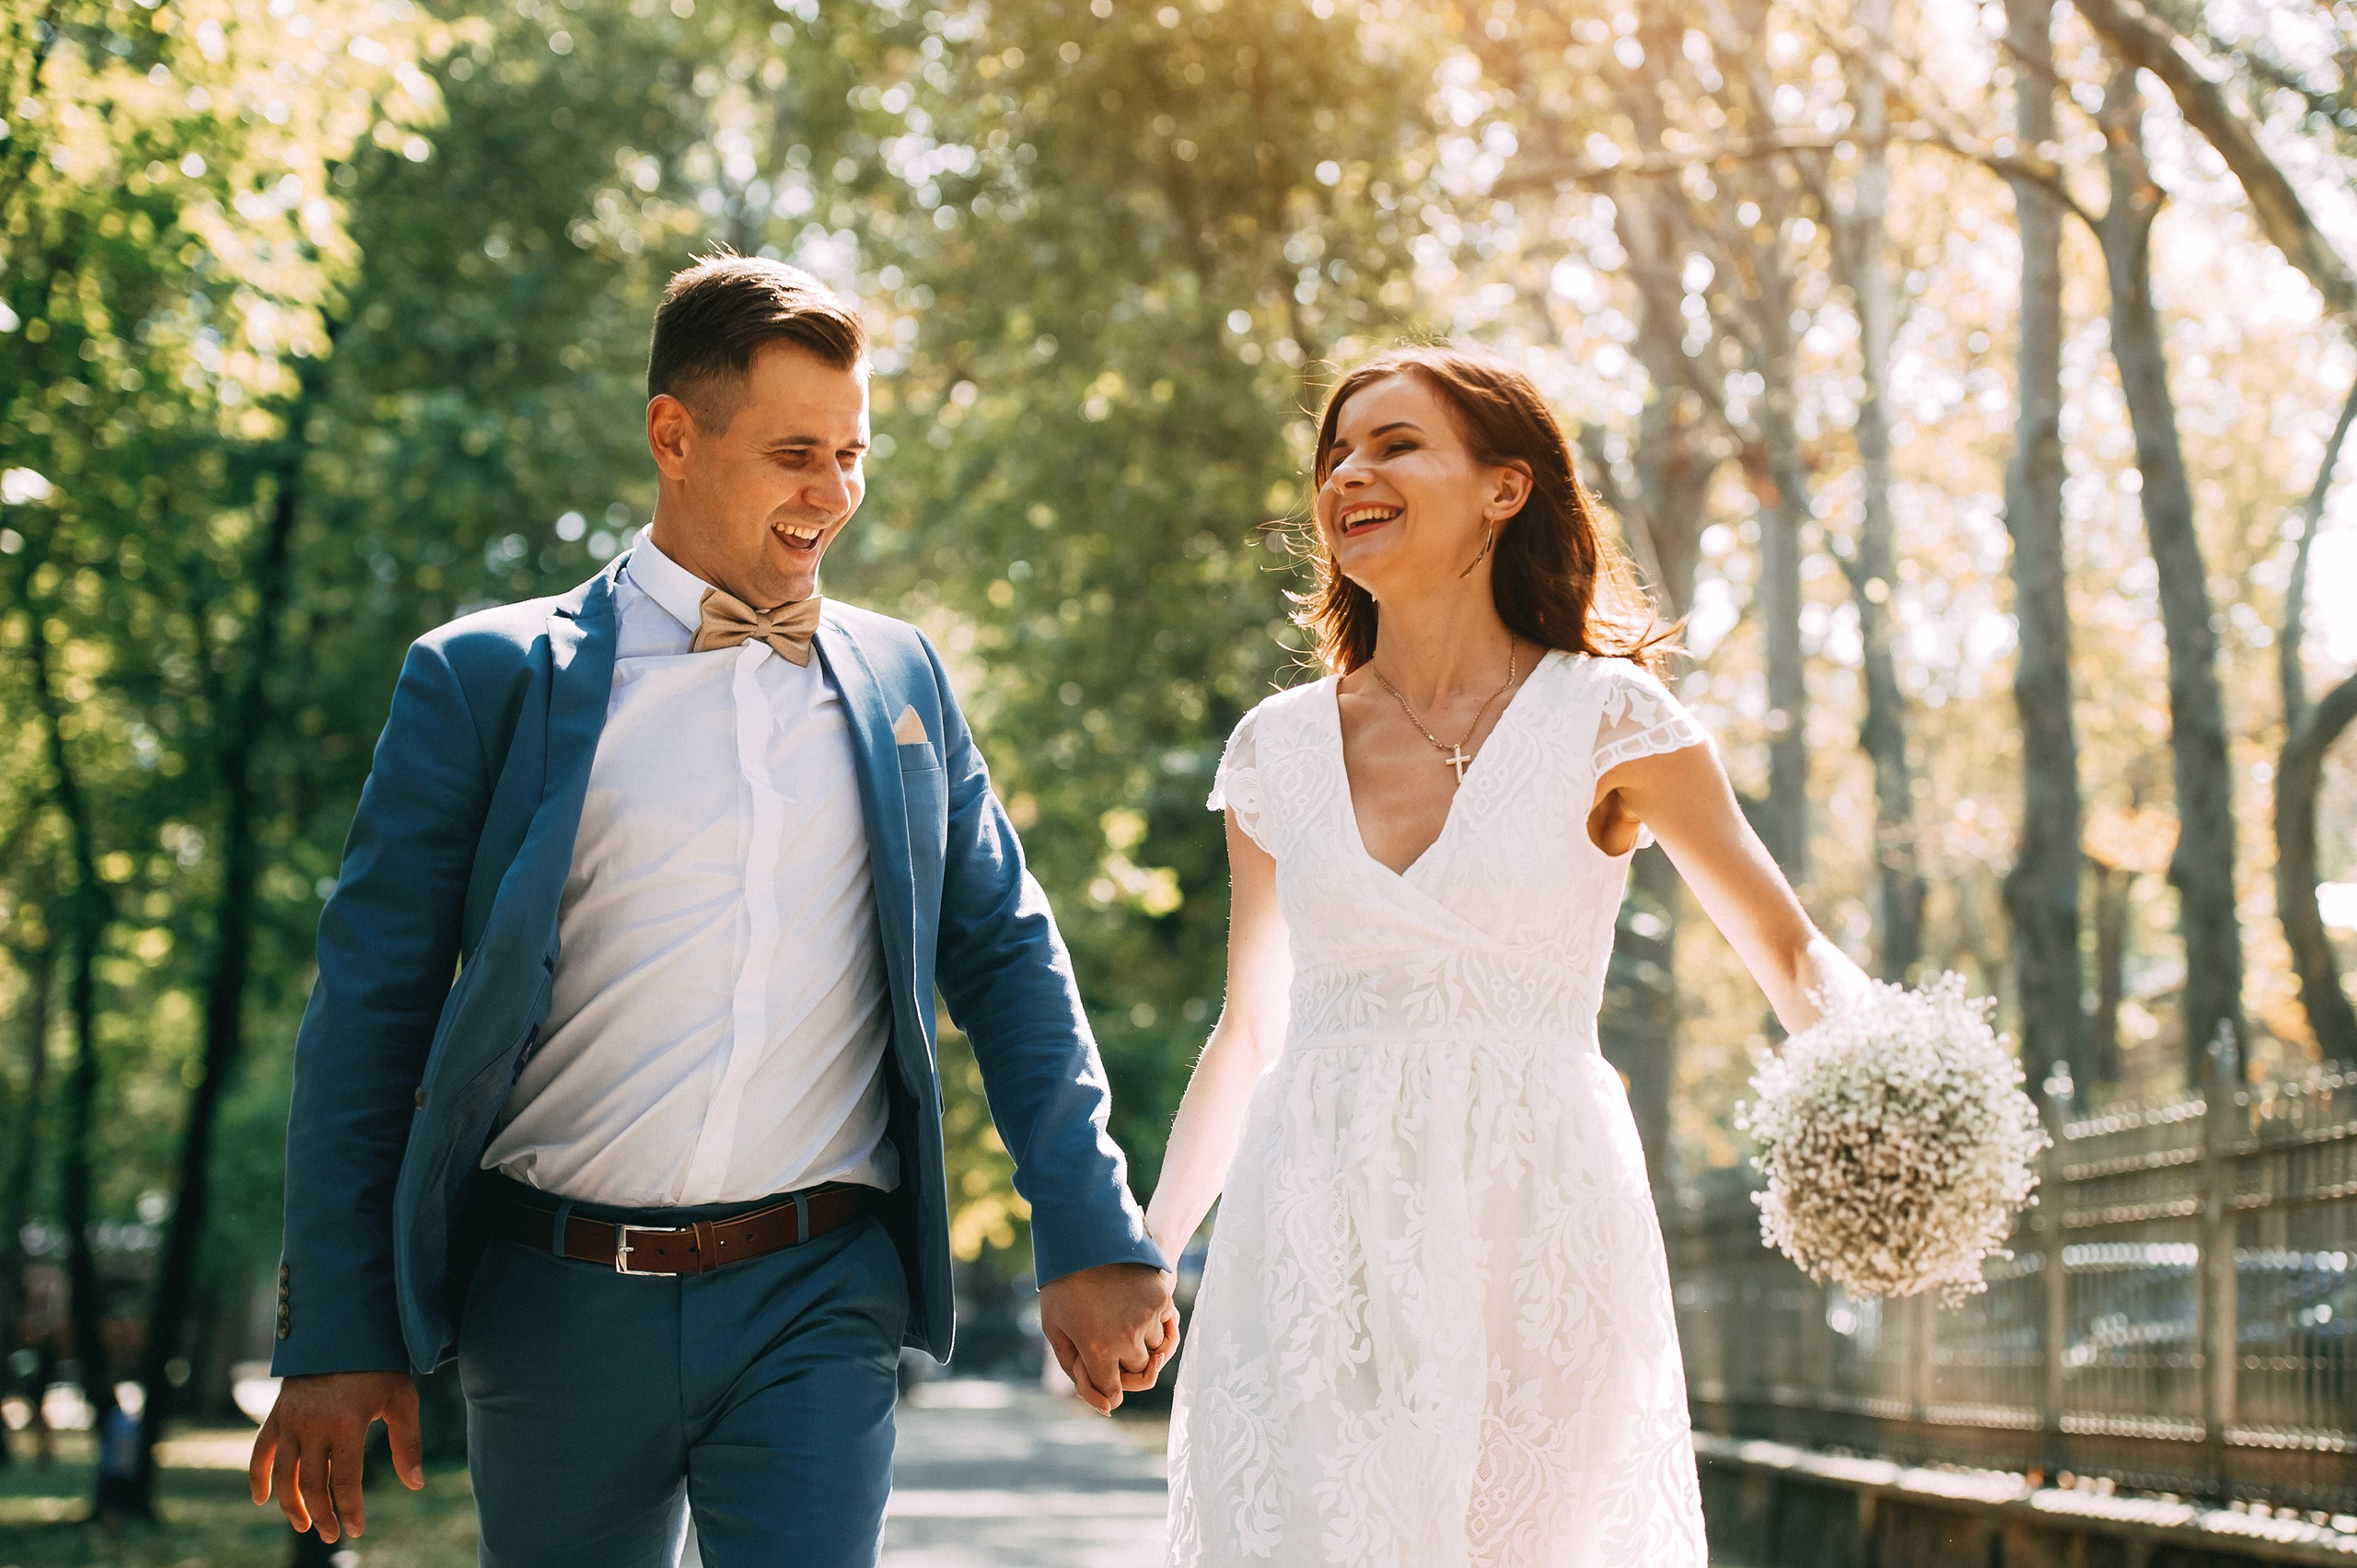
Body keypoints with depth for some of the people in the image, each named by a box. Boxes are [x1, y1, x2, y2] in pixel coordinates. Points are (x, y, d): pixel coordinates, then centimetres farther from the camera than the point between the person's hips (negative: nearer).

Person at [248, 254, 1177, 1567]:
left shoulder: (902, 680, 10)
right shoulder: (490, 680, 1)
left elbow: (1010, 962, 13)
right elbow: (371, 1013, 1)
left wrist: (1094, 1240, 4)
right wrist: (339, 1335, -2)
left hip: (818, 1307, 1)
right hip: (559, 1308, -1)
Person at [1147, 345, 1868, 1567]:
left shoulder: (1604, 718, 0)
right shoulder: (1279, 746, 9)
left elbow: (1790, 952, 5)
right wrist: (1142, 1261, 15)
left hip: (1533, 1241, -2)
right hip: (1312, 1246, 2)